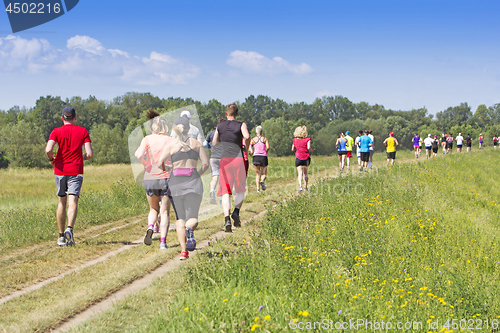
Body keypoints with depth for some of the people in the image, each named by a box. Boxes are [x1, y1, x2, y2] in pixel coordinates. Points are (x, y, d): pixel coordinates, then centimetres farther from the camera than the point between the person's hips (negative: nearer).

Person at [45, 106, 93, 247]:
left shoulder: (56, 132, 2)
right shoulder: (83, 131, 4)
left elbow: (48, 149, -15)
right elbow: (90, 153, -4)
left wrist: (51, 159, 5)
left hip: (60, 170, 1)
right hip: (76, 170, -1)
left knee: (61, 203, 11)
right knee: (72, 202, -8)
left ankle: (61, 236, 15)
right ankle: (69, 229, -32)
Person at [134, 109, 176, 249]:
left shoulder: (147, 139, 0)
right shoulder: (170, 140, 0)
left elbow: (139, 155, -16)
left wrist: (146, 164, 3)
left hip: (150, 178, 1)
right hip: (166, 178, -1)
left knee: (154, 209, 20)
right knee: (165, 211, 6)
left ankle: (150, 227, -9)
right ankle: (163, 241, -4)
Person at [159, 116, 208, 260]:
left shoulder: (170, 146, 3)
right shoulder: (196, 143, 7)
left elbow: (160, 164, -5)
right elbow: (206, 164, 2)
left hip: (175, 182, 0)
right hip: (193, 181, 0)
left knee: (180, 218, 12)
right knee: (192, 217, 3)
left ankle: (183, 250, 0)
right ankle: (189, 230, -34)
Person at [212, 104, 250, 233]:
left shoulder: (220, 126, 12)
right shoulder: (241, 125, 4)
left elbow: (215, 142, 18)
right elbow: (247, 136, -14)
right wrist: (246, 146, 5)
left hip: (225, 159, 1)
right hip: (239, 159, -1)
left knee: (226, 191, -2)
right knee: (240, 190, 13)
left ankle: (227, 218, -20)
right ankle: (236, 211, -12)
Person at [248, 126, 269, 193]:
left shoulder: (253, 140, 8)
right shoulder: (265, 139, 7)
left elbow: (249, 149, -5)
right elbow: (268, 147, -9)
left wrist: (252, 152, 13)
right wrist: (265, 153, 8)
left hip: (256, 157, 1)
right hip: (264, 157, -1)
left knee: (257, 174, 11)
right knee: (263, 174, 12)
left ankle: (258, 188, -5)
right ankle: (262, 181, -22)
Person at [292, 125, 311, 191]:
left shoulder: (295, 140, 4)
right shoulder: (307, 139, -6)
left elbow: (292, 149, 11)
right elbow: (309, 148, -18)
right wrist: (311, 150, 3)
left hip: (298, 158, 0)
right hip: (306, 158, 0)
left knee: (300, 173, -7)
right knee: (305, 172, 17)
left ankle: (300, 186, -27)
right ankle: (306, 187, 21)